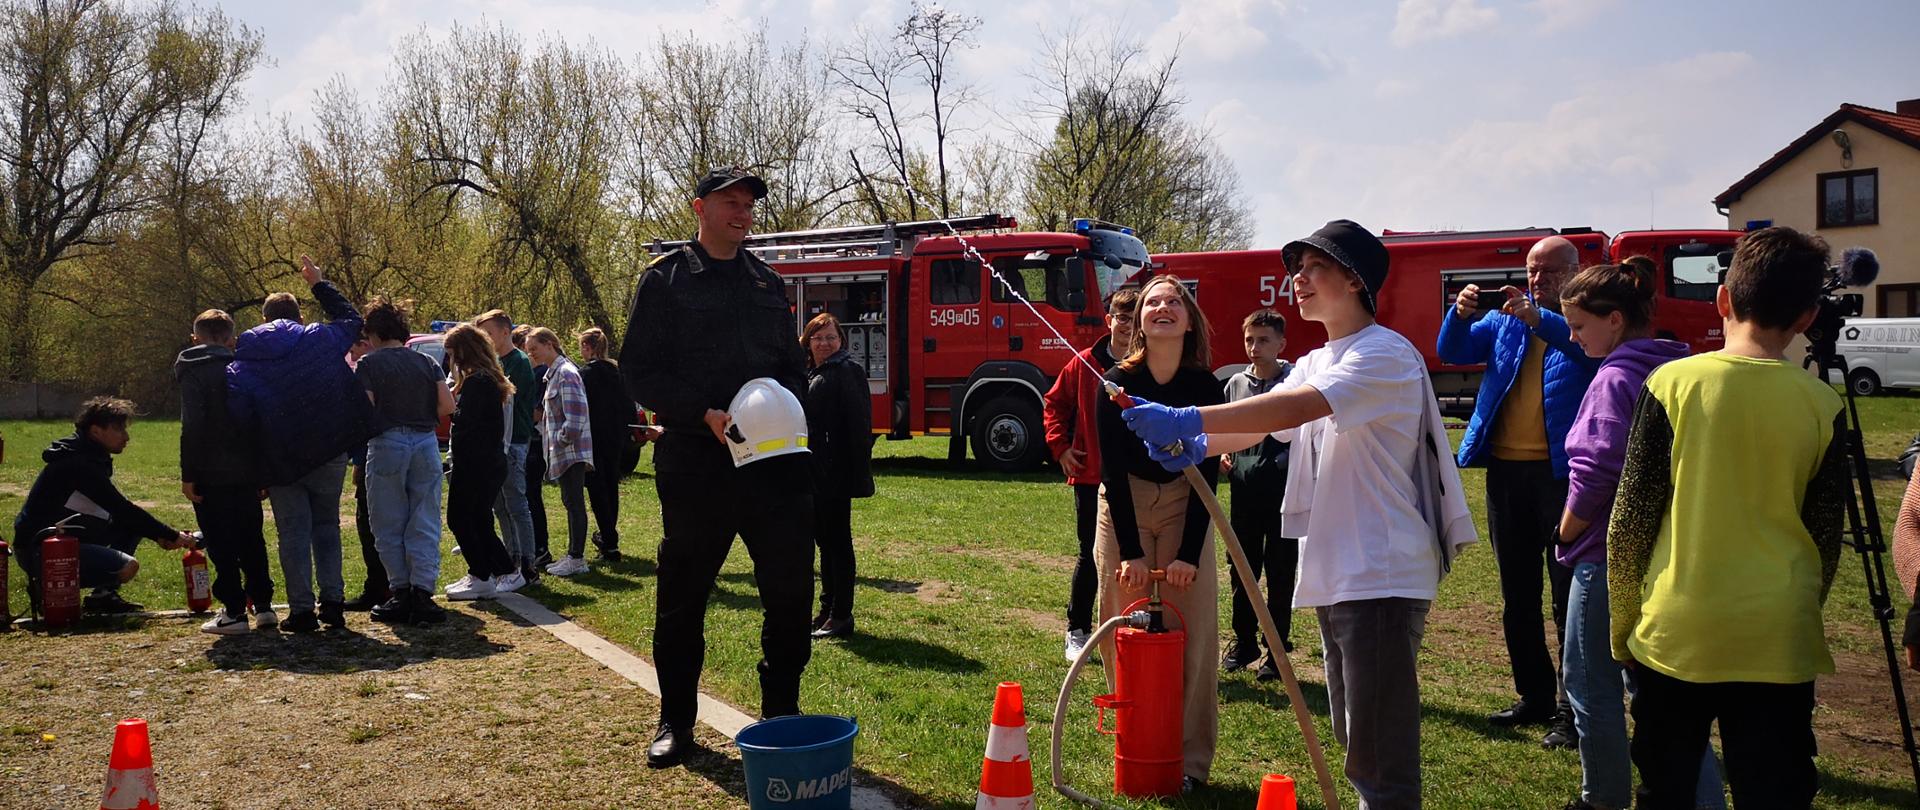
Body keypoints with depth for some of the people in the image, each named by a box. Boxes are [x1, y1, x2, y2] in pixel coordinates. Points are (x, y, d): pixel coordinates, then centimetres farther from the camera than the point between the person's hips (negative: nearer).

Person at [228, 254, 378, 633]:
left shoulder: (245, 357, 0)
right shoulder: (320, 339, 2)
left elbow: (237, 408, -14)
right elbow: (351, 319, 22)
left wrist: (254, 449, -1)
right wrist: (319, 283, 28)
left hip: (280, 460, -1)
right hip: (329, 452, 1)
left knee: (293, 533, 5)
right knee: (327, 526, 14)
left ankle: (301, 611, 4)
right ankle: (333, 602, 9)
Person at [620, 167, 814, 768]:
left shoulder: (768, 283, 16)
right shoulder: (666, 278, 2)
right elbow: (639, 370, -4)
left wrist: (783, 403, -5)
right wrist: (705, 415, -16)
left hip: (772, 455, 4)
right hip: (695, 457, -3)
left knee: (790, 587, 5)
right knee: (682, 594, 6)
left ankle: (782, 712, 20)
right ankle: (676, 721, 21)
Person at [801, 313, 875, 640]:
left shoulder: (848, 371, -10)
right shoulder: (807, 373, 15)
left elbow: (860, 424, -17)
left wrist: (857, 471, -22)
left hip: (836, 475, -8)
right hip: (813, 474, 8)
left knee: (837, 541, -2)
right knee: (823, 539, 14)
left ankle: (842, 616, 5)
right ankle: (827, 610, 24)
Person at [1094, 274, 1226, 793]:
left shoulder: (1206, 386, -10)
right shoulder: (1117, 383, -11)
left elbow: (1207, 473, -8)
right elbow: (1113, 471, -10)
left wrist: (1189, 552, -14)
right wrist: (1130, 551, -14)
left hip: (1185, 509, 0)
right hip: (1124, 506, 0)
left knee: (1191, 632, -3)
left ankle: (1191, 759, 6)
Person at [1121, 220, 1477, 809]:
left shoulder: (1385, 353, -14)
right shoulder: (1313, 365, 16)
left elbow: (1293, 408, -28)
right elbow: (1259, 425, 4)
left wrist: (1187, 419, -34)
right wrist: (1199, 446, -17)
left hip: (1382, 575, -9)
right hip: (1333, 573, 9)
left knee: (1382, 756, -5)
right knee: (1354, 739, 20)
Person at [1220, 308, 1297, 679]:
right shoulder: (1236, 383, 9)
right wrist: (1223, 454, 6)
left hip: (1284, 489, -4)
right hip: (1243, 488, 5)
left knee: (1280, 572, 4)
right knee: (1242, 569, 11)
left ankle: (1278, 650, 15)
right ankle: (1243, 642, 25)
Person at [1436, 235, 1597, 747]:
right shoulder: (1505, 318, 13)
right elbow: (1453, 353, 2)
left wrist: (1538, 318, -36)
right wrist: (1460, 314, -17)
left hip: (1561, 471, -5)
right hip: (1505, 470, 5)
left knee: (1569, 595, -3)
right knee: (1517, 595, 13)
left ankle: (1573, 709, 6)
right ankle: (1535, 695, 26)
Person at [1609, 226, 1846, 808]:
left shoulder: (1674, 383, -8)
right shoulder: (1822, 405, -1)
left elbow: (1630, 520, -6)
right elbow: (1825, 541, 6)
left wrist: (1622, 623, 5)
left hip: (1676, 635, -2)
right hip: (1779, 643, 2)